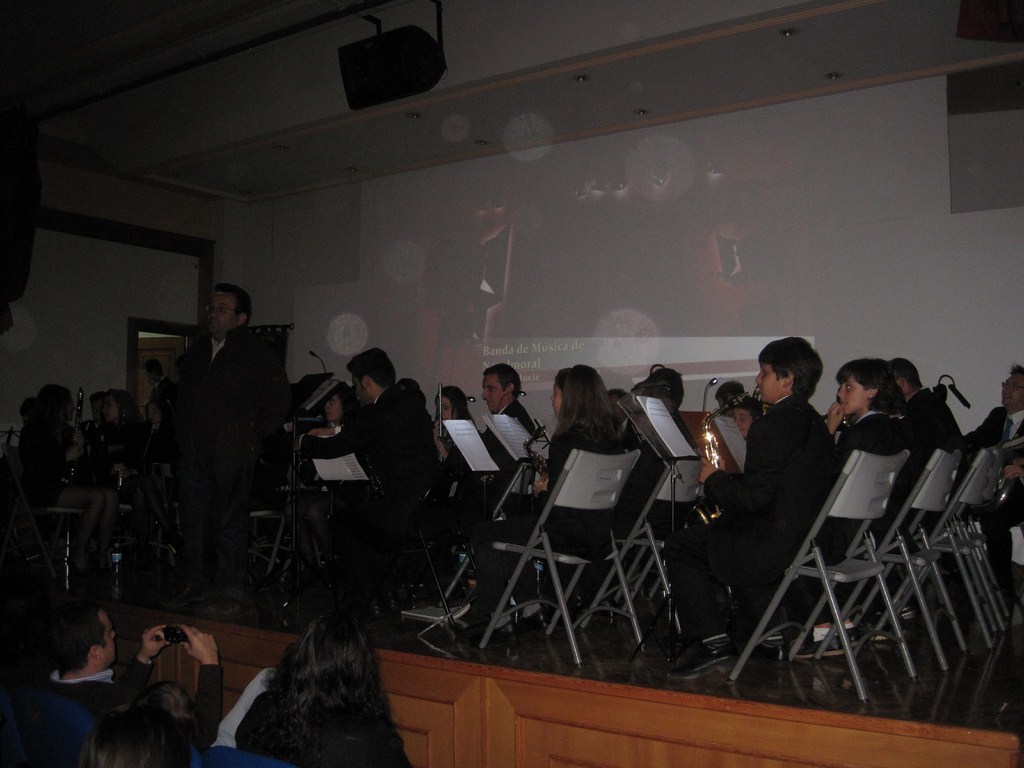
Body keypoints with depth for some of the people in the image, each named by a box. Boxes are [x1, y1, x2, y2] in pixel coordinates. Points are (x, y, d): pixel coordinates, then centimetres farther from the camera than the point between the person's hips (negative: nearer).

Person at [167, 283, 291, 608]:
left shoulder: (256, 353, -4)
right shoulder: (198, 350, 15)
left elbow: (280, 398, -3)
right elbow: (184, 395, 26)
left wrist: (254, 435, -3)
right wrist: (183, 433, 16)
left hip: (232, 453, -6)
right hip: (194, 451, 6)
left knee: (230, 521, -1)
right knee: (193, 518, 9)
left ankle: (230, 590, 7)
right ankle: (194, 583, 20)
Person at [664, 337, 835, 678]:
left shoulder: (772, 425, -19)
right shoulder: (814, 423, 11)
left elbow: (752, 497, -23)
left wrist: (714, 479, -6)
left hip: (778, 543, -9)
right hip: (810, 537, 10)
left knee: (680, 546, 1)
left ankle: (714, 640, 1)